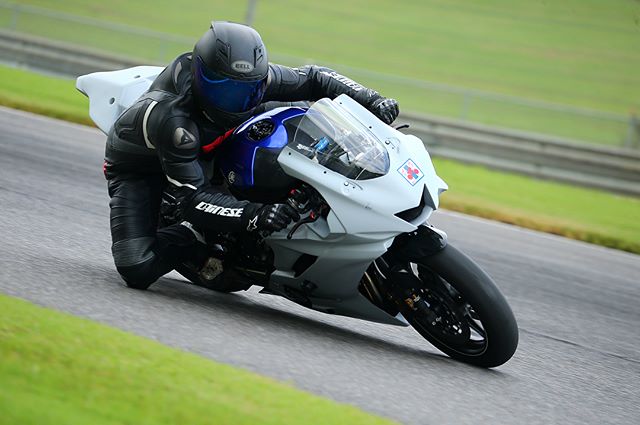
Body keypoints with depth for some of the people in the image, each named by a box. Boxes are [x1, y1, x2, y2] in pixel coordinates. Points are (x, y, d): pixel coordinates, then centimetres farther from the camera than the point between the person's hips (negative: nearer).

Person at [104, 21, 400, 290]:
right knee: (138, 271, -28)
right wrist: (254, 216, -54)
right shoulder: (172, 118, -43)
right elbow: (193, 198, -40)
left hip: (201, 153, 6)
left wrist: (371, 100, -25)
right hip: (137, 168, -6)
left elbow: (312, 78, -11)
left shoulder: (247, 79, -26)